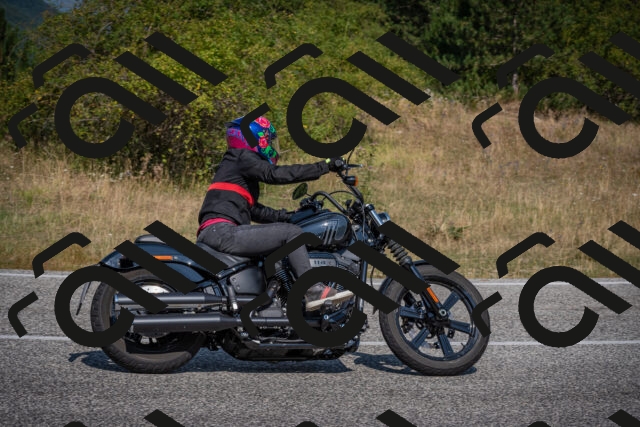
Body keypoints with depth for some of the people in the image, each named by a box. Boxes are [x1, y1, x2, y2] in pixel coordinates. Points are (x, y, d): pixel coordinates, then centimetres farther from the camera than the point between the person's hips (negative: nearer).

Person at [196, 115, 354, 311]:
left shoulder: (233, 163, 29)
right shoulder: (243, 158, 0)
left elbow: (253, 210, 29)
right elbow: (277, 174, -16)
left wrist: (290, 216, 21)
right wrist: (324, 166, -15)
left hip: (214, 235, 11)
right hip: (223, 232, -11)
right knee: (291, 233, -13)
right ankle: (314, 291, -20)